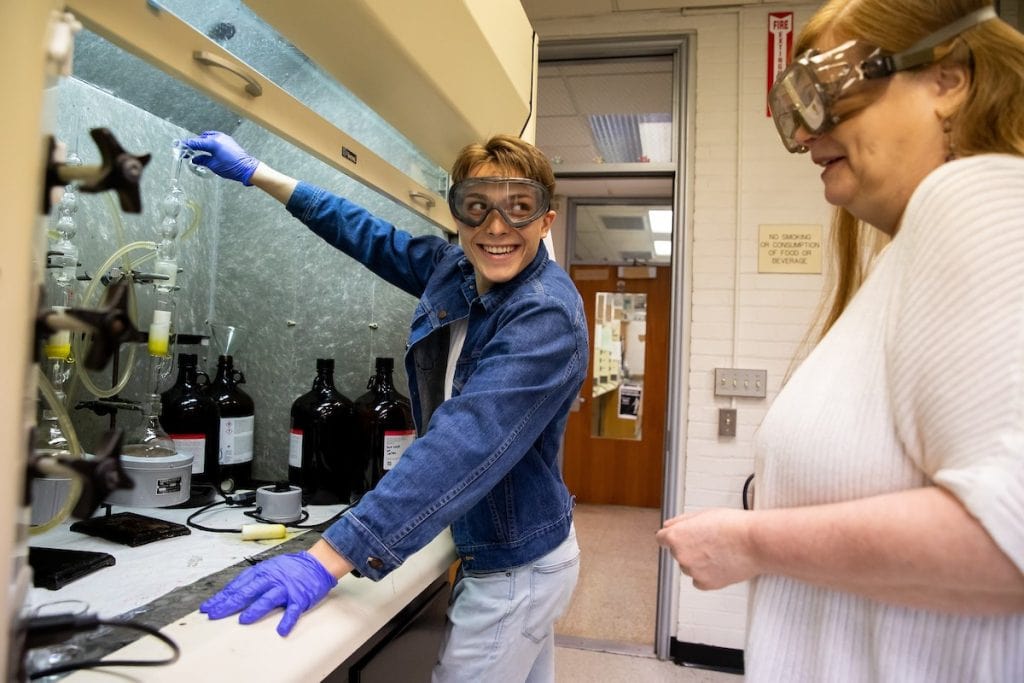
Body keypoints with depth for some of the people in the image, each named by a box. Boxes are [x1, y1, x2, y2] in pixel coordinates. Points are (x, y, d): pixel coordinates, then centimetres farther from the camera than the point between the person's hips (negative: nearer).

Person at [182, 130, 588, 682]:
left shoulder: (547, 316, -26)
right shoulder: (451, 268, -3)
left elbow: (467, 441, -37)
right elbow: (371, 236, 11)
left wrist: (328, 559, -42)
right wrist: (255, 174, 16)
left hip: (515, 569, -7)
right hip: (482, 550, 7)